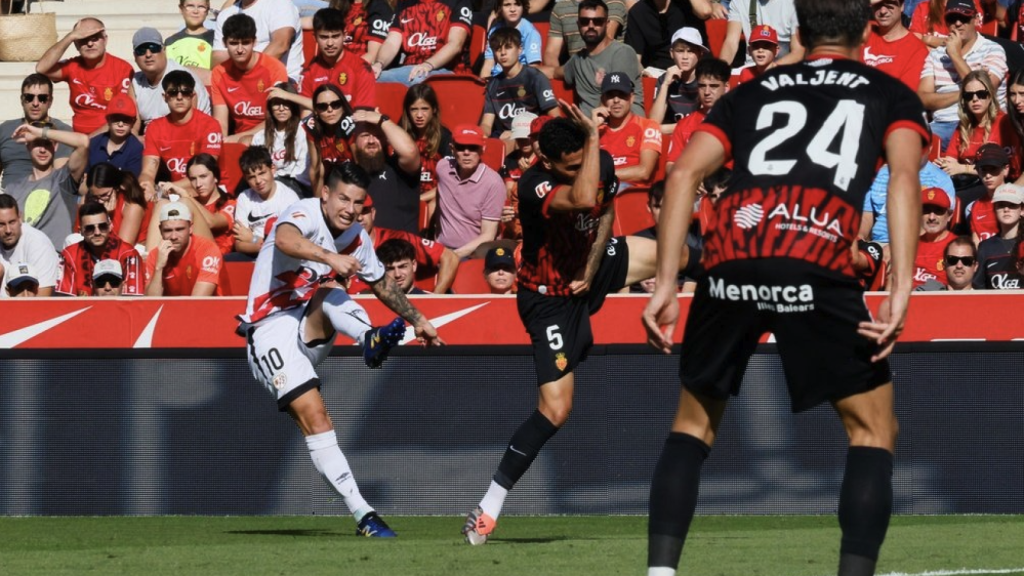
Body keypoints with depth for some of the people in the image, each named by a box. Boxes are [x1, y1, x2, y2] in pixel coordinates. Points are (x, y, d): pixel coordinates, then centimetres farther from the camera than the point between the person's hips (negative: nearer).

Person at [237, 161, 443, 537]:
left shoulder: (355, 238, 6)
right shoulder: (305, 214, -15)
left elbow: (382, 283, 26)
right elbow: (285, 240, -41)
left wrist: (417, 320, 30)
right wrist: (329, 257, -56)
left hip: (312, 331, 6)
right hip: (272, 327, -6)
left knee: (326, 292, -26)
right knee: (315, 418, -21)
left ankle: (371, 339, -56)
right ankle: (363, 515, -26)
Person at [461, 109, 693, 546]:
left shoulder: (601, 163, -14)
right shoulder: (534, 186, -35)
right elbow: (583, 199, -55)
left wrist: (591, 268, -5)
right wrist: (594, 138, -47)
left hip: (587, 269, 7)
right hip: (549, 298, -7)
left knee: (675, 254, 9)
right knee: (555, 411, -16)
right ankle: (487, 510, -9)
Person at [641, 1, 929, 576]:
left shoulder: (752, 93, 28)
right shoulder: (890, 94, 21)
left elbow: (685, 172, 15)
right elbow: (904, 176, 3)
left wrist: (666, 285, 12)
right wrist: (901, 290, -6)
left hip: (730, 265, 3)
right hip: (819, 265, -3)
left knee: (694, 424, 20)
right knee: (874, 431, 12)